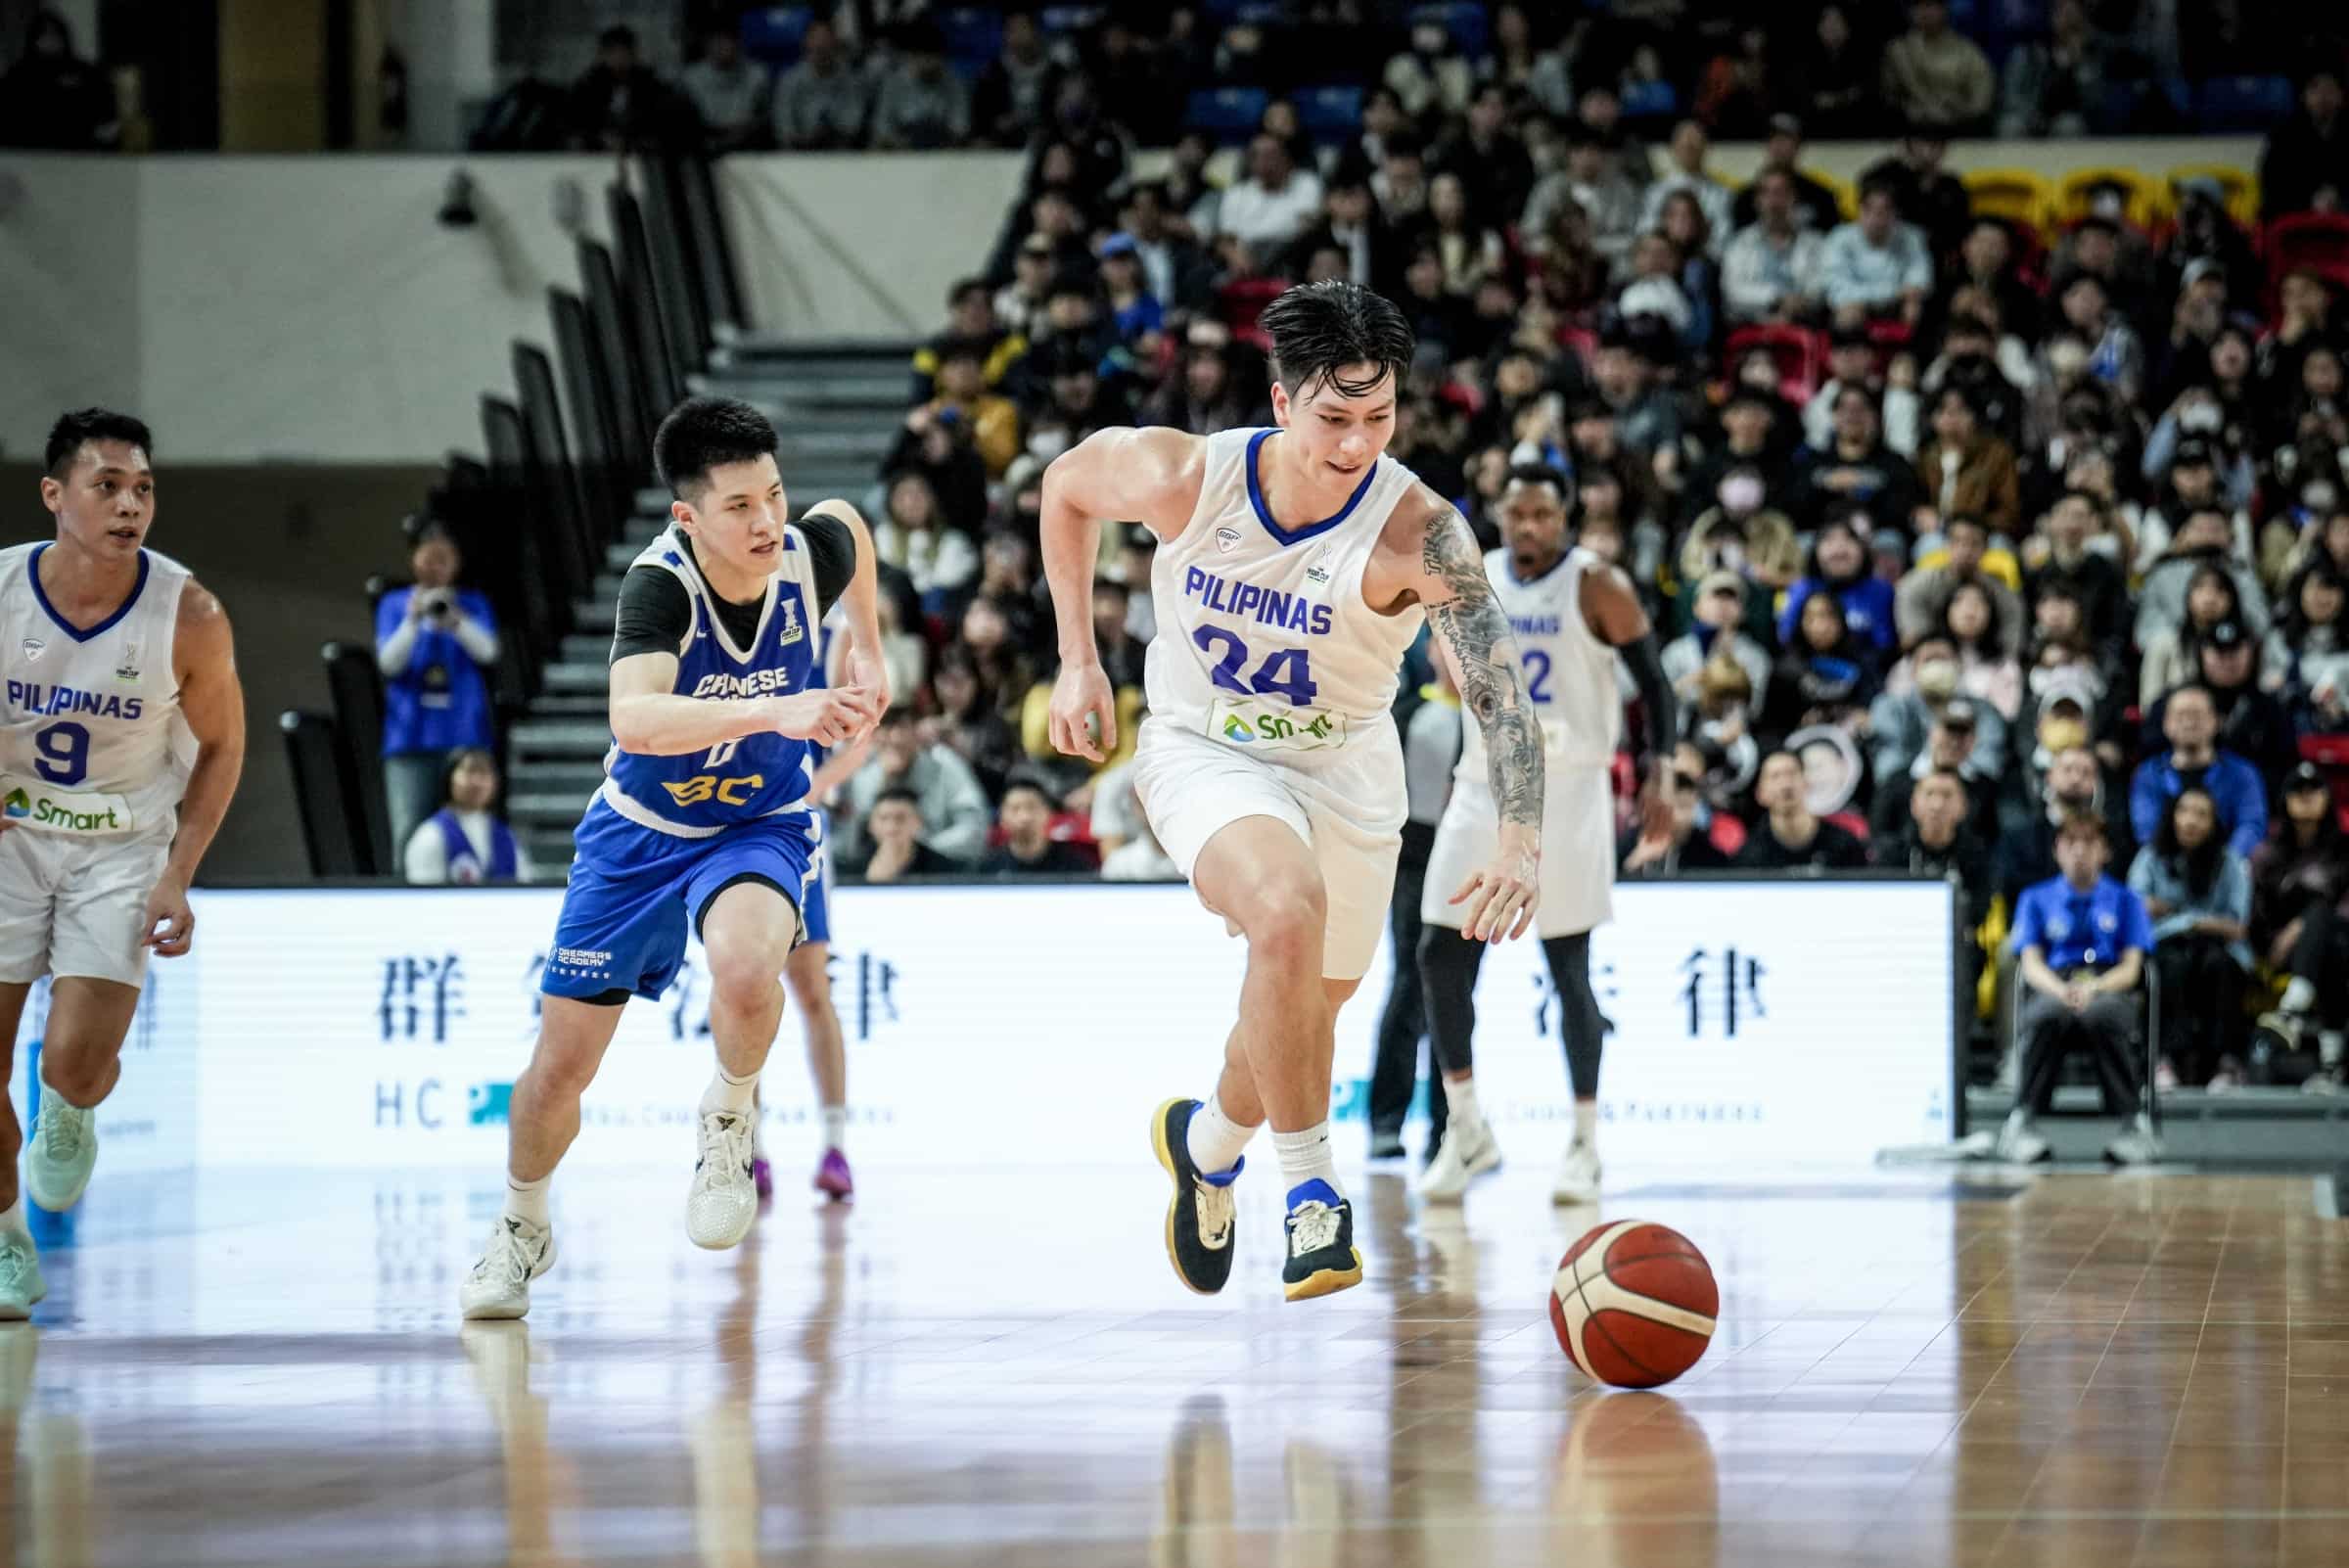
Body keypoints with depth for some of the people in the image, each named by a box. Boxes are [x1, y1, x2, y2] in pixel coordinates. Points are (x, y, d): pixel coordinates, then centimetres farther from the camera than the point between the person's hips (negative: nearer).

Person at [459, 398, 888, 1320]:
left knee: (746, 965, -35)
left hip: (760, 825, 1)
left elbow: (848, 519, 9)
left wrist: (866, 649, 12)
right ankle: (523, 1229, 37)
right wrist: (773, 710, -59)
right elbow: (634, 719, -49)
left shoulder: (814, 552, -20)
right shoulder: (660, 585, -30)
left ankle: (727, 1120, -2)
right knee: (560, 1068, 6)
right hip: (641, 829, -1)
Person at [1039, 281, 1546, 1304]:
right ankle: (1312, 1197, -19)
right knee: (1287, 909, -32)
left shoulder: (1415, 531, -28)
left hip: (1344, 762, 2)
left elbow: (1496, 687, -37)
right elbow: (1067, 486, -1)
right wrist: (1078, 663, 1)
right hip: (1202, 749, -2)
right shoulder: (1182, 477, -23)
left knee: (1312, 1000, 16)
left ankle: (1208, 1143, 51)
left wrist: (1522, 844, -52)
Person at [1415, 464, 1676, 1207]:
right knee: (1441, 957, -2)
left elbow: (1653, 681, -6)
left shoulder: (1596, 586, -8)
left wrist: (1660, 773, -16)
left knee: (1569, 971, -3)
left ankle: (1585, 1144, 8)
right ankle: (1468, 1132, 11)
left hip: (1565, 791, -5)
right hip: (1484, 785, 5)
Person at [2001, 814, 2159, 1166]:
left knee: (2101, 1016, -41)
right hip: (2052, 989, 0)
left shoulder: (2124, 900, 20)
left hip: (2108, 989, 0)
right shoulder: (2036, 900, 21)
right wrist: (2062, 990, -18)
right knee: (2048, 1016, -40)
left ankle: (2135, 1124, -39)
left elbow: (2131, 968, 8)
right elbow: (2031, 964, 7)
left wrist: (2093, 988, -15)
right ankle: (2021, 1121, -42)